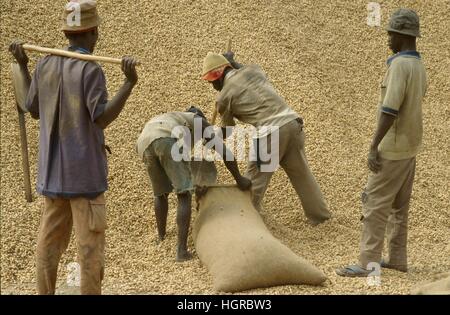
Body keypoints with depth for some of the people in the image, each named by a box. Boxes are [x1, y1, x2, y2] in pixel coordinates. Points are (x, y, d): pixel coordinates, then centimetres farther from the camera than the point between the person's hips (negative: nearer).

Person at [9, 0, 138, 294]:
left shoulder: (45, 65, 4)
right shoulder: (90, 70, -14)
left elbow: (34, 110, 15)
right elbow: (101, 118, -20)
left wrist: (23, 66, 22)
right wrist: (130, 83, -25)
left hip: (52, 170, 6)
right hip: (84, 171, -6)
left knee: (50, 238, 12)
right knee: (90, 242, -1)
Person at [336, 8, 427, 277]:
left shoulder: (399, 65, -19)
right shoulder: (420, 66, 11)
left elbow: (390, 110, -25)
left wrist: (374, 147, -23)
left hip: (393, 148, -9)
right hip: (410, 146, 9)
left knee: (376, 204, -6)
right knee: (399, 206, 13)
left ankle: (368, 263, -6)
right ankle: (397, 258, 17)